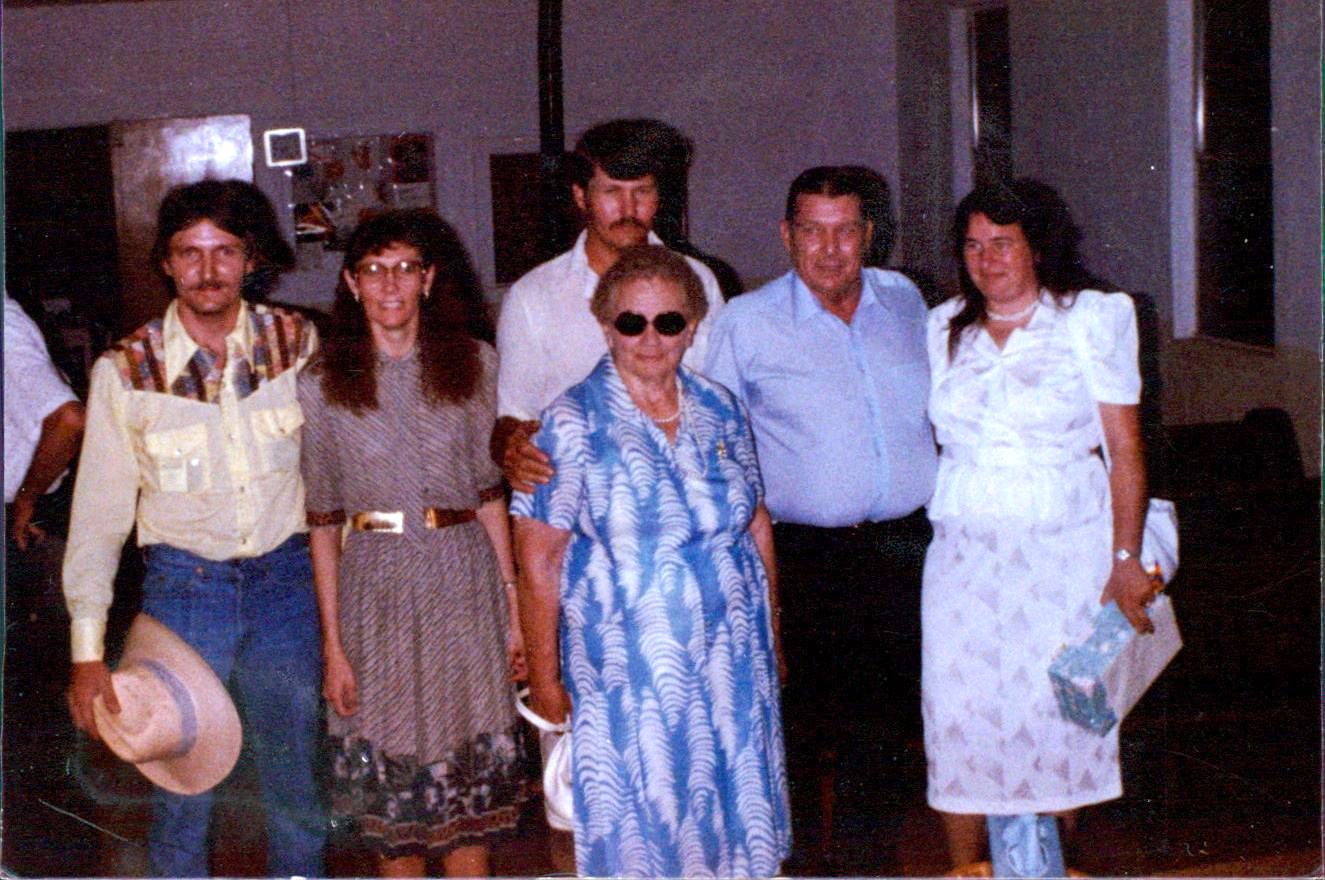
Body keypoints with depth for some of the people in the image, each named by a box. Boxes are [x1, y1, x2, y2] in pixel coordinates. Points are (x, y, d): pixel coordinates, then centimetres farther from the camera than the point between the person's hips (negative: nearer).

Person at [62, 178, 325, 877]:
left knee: (296, 790, 11)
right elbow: (98, 515, -2)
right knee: (182, 797, 7)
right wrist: (88, 648, -6)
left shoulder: (298, 343, -2)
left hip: (286, 582, 1)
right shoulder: (125, 371, -5)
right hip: (182, 584, -1)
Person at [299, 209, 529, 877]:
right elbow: (322, 520, 0)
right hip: (374, 586, -1)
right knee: (391, 782, 8)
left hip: (465, 581, 1)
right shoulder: (323, 382, -1)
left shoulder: (475, 365, 3)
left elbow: (489, 494, 7)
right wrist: (332, 643, -2)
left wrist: (513, 606, 2)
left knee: (472, 779, 6)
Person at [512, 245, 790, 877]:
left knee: (735, 819, 11)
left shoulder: (721, 413, 5)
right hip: (628, 675, -4)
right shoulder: (572, 425, -9)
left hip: (731, 662, 4)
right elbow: (538, 564, -9)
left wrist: (771, 632, 13)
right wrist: (544, 678, -8)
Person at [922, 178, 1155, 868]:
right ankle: (965, 869, 11)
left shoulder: (1091, 319, 0)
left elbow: (1124, 447, -2)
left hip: (1064, 549, -3)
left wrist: (1127, 557, -7)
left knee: (1055, 713, 0)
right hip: (963, 553, 3)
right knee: (956, 711, -1)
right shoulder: (943, 329, 10)